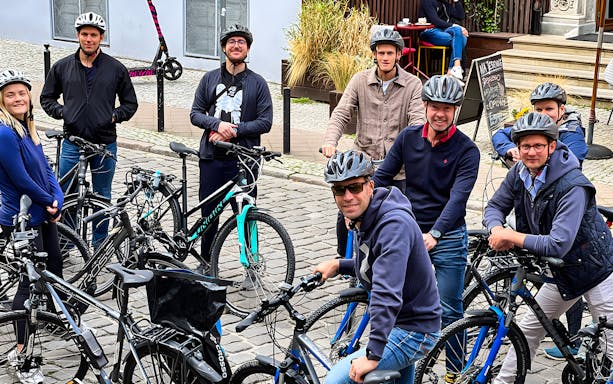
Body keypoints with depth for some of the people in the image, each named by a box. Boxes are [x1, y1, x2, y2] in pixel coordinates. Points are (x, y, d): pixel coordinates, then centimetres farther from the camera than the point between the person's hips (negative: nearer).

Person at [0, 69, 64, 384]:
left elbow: (46, 169, 9)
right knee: (31, 281, -7)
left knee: (54, 268, 22)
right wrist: (48, 202, -7)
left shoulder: (28, 129, 8)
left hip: (44, 215, 9)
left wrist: (57, 201, -6)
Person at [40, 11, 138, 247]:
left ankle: (99, 246, 21)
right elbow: (47, 97, 14)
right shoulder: (62, 67, 4)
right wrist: (61, 112, -2)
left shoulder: (116, 69, 2)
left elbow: (130, 103, 9)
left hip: (105, 143, 0)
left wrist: (114, 116, -6)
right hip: (72, 142, 0)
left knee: (102, 198, 10)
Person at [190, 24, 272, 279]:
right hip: (211, 157, 3)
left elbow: (265, 122, -2)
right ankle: (206, 262, 24)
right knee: (209, 213, 10)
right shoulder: (210, 79, 10)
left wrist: (234, 131, -12)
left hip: (243, 159, -2)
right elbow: (195, 113, 8)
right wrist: (217, 124, -12)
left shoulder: (257, 83, 4)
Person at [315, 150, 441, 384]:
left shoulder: (395, 224, -28)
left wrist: (373, 356, -39)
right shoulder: (363, 220, 4)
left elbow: (387, 294, -37)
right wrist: (339, 265, 8)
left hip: (412, 331, -10)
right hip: (398, 323, 10)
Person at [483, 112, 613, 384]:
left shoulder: (572, 186, -30)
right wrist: (497, 230, -22)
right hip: (561, 271, 7)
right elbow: (494, 207, 0)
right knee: (529, 328, 13)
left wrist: (511, 236, -32)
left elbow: (558, 245, -36)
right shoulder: (519, 173, -8)